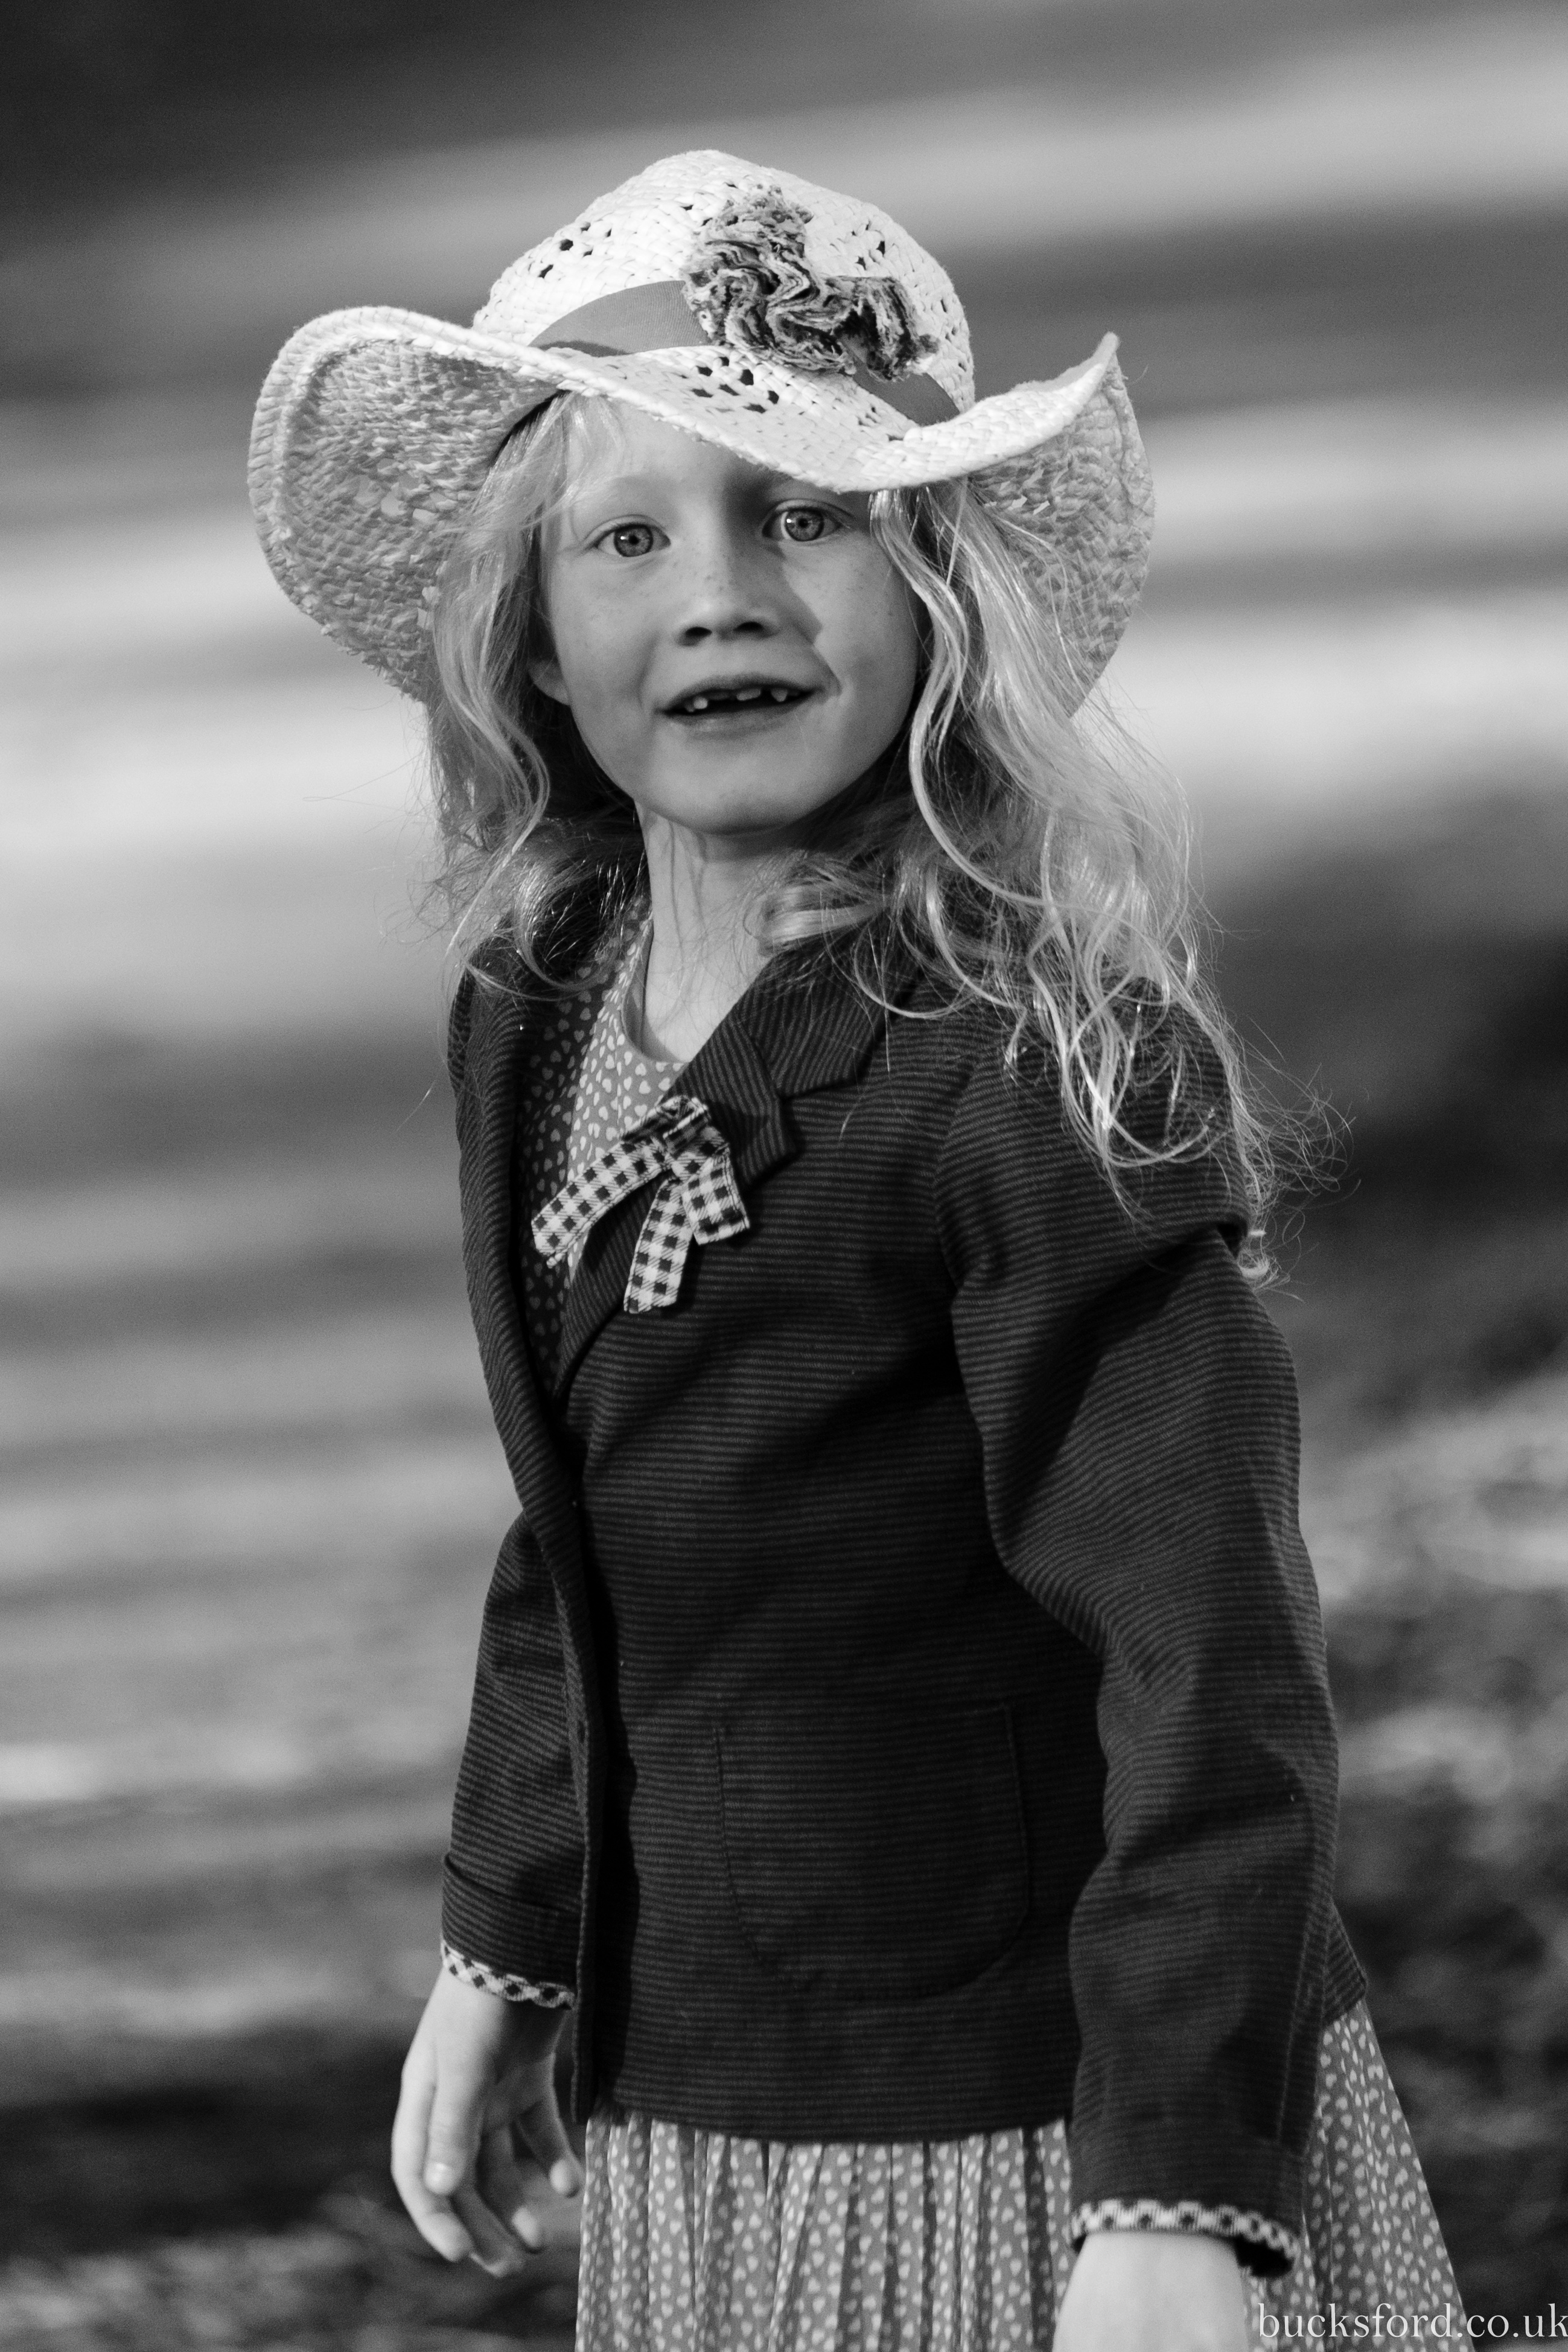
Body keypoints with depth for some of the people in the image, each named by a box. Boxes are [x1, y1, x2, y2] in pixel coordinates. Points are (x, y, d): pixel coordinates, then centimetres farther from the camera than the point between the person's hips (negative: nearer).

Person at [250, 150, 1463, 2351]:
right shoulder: (533, 1019, 4)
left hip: (1054, 2146, -6)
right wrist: (505, 1951, 23)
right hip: (704, 2138, 6)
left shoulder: (1037, 1066, -17)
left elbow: (1205, 1654, -21)